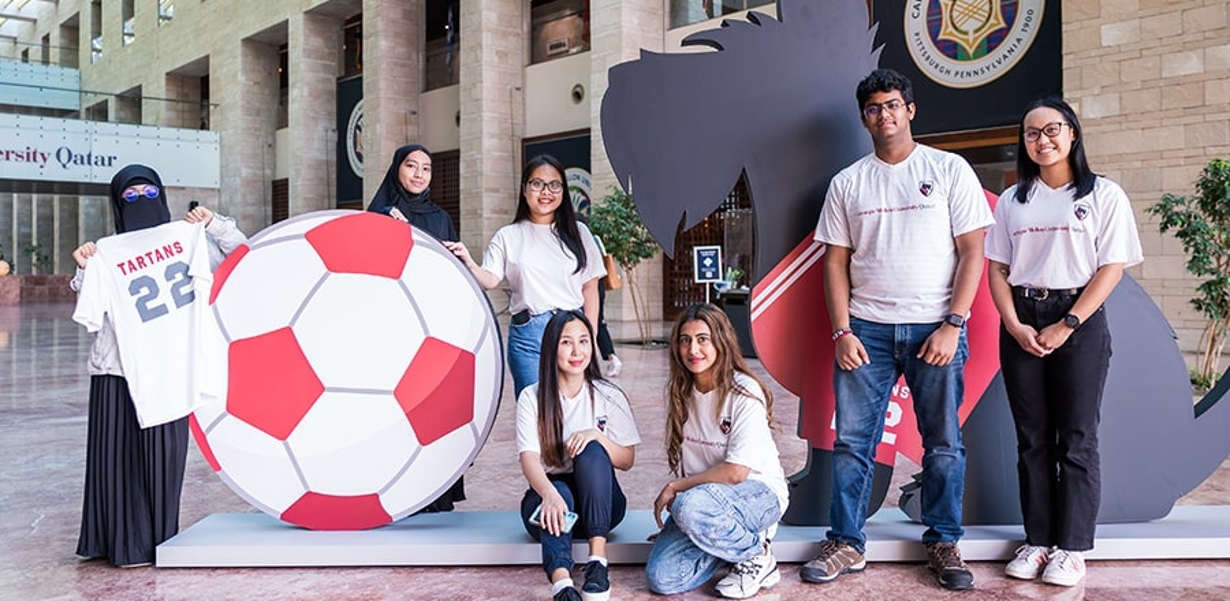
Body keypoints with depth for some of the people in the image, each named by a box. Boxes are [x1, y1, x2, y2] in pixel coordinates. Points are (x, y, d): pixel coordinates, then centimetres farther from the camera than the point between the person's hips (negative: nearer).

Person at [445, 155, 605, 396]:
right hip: (528, 335, -1)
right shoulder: (508, 236, 7)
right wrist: (469, 263, -24)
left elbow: (590, 288, 10)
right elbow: (490, 280, -4)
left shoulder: (577, 232, 10)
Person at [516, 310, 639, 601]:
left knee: (592, 450, -29)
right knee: (559, 492, -36)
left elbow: (627, 461, 0)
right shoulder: (532, 398, -3)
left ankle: (598, 560, -35)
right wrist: (549, 494, -38)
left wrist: (596, 435, -21)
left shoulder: (609, 396, 0)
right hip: (548, 494, -1)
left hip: (600, 505, 1)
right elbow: (529, 459, -16)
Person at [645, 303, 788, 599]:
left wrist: (674, 487, -12)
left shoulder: (745, 393, -15)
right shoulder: (680, 392, 4)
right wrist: (674, 493, -4)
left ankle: (758, 557, -9)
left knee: (691, 505, -38)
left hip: (758, 493, -5)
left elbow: (736, 472, -19)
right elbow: (680, 459, 9)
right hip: (702, 494, 6)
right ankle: (737, 535, 9)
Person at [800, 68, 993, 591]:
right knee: (852, 441, 3)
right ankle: (845, 544, 14)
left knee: (943, 443, 6)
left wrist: (952, 326, -9)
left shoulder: (949, 169, 3)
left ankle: (943, 544, 20)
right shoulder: (847, 183, 10)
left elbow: (972, 252, -1)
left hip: (935, 329, -1)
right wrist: (842, 331, -2)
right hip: (866, 329, 2)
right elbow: (836, 262, 9)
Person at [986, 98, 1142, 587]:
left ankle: (1071, 548, 7)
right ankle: (1038, 540, 14)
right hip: (1021, 324, 4)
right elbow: (997, 269, 8)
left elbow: (1112, 267, -6)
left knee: (1076, 439, 0)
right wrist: (1014, 325, -7)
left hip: (1079, 322, -3)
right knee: (1032, 438, 6)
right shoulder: (1012, 200, 11)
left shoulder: (1103, 196, 0)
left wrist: (1066, 325, -14)